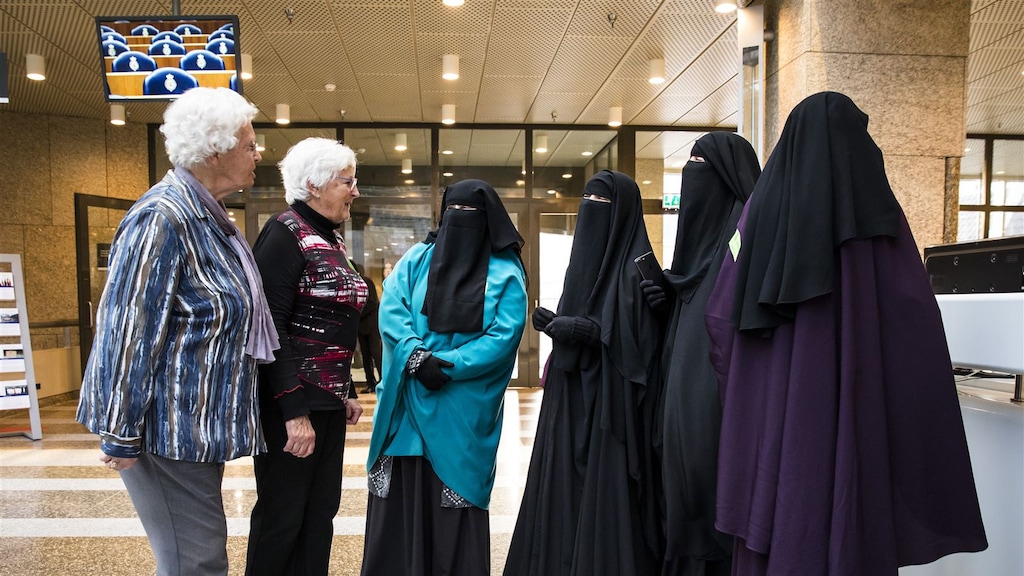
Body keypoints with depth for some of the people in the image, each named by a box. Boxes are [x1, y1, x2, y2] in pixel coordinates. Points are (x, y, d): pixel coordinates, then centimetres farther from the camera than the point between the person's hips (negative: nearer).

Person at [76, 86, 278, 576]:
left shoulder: (209, 218, 11)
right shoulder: (164, 218, -19)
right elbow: (131, 332, -21)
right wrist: (121, 435, -18)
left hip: (197, 425, 9)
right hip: (168, 429, -9)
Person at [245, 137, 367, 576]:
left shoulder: (331, 237, 12)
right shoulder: (286, 232, -13)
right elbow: (269, 328, -19)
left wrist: (348, 392, 16)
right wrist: (293, 410, -21)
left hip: (329, 400, 8)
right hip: (294, 402, -8)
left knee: (320, 512, 15)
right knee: (282, 516, 5)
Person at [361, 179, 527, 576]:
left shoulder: (506, 274, 1)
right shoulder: (416, 259, 8)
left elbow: (504, 336, -9)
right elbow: (391, 312, -3)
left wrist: (447, 366, -18)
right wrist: (417, 358, -19)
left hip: (465, 410, -2)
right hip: (407, 402, 2)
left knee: (455, 505, 6)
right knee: (401, 497, 7)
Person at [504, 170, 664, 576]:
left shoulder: (636, 268, -9)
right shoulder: (584, 259, 15)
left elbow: (639, 339, -15)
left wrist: (580, 330, -22)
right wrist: (556, 325, -1)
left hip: (611, 401, -8)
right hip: (572, 397, 8)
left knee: (605, 498, -2)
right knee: (565, 494, 11)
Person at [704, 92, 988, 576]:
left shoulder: (762, 207, 4)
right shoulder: (873, 209, -3)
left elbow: (722, 311, 3)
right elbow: (918, 320, -6)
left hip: (770, 405, 3)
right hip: (848, 405, -3)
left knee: (770, 522, 11)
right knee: (846, 523, 7)